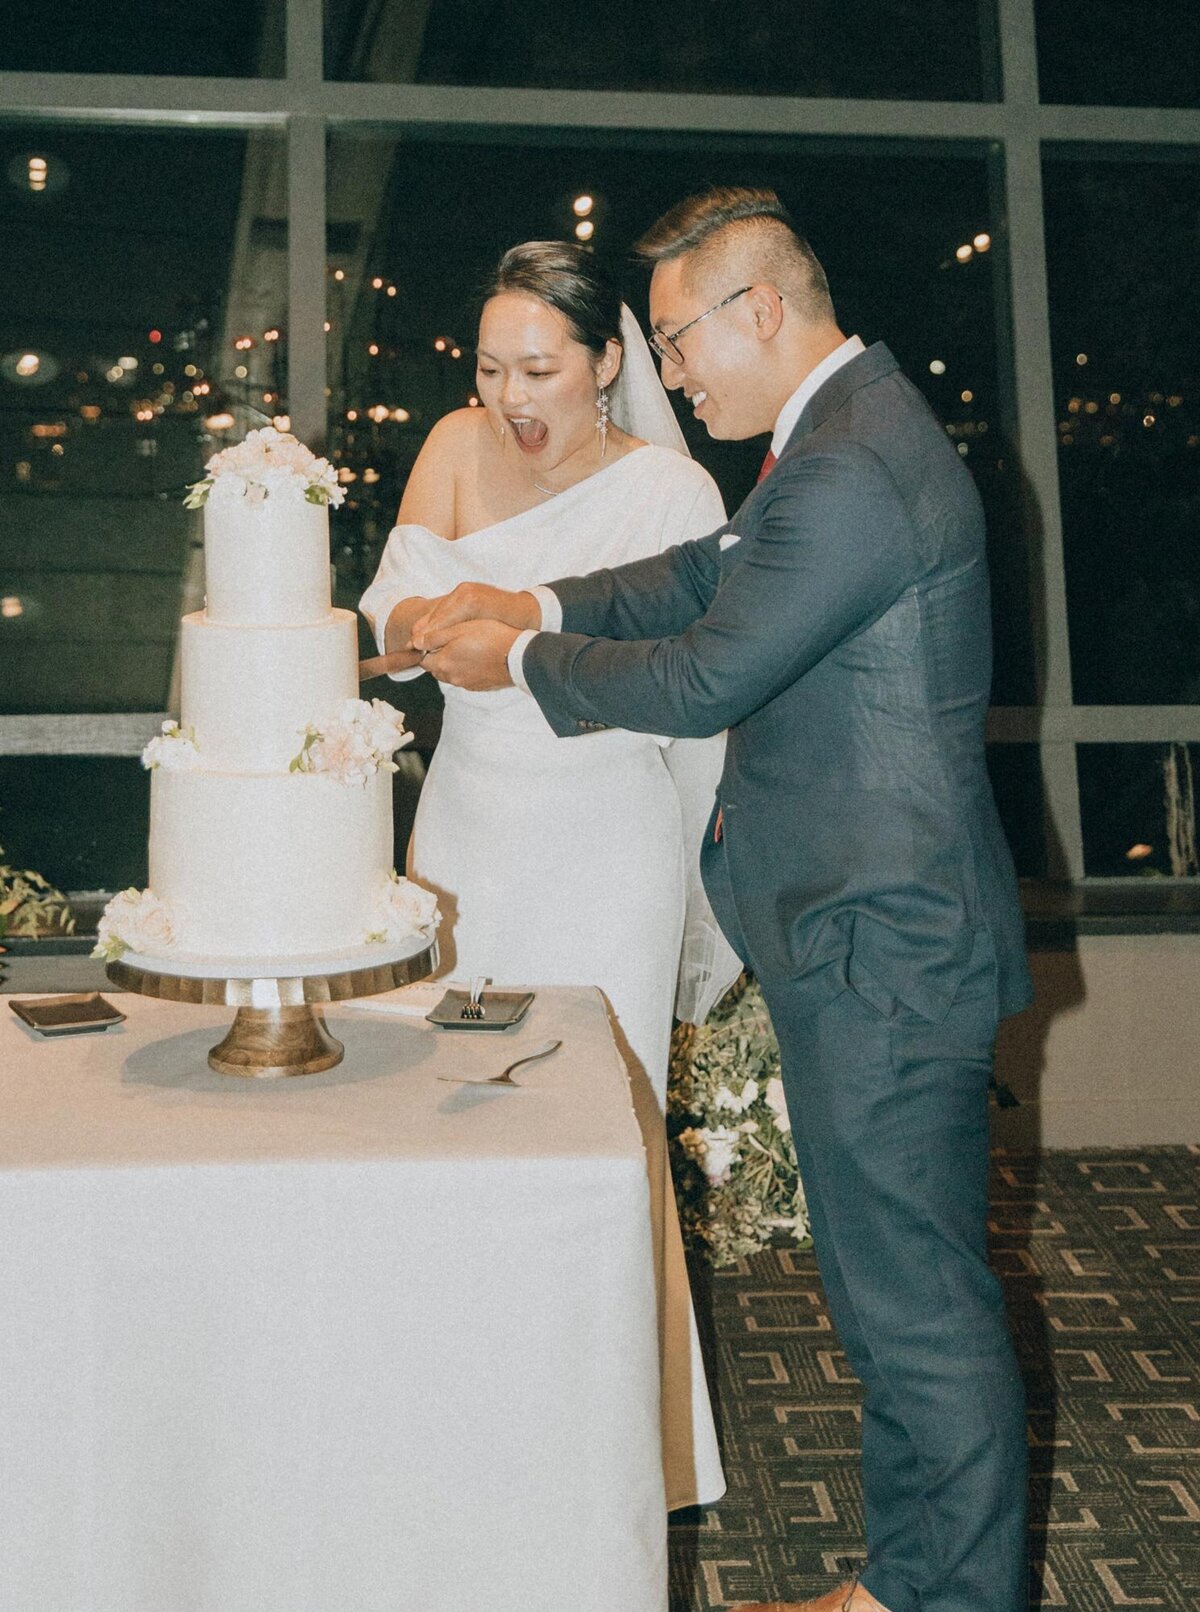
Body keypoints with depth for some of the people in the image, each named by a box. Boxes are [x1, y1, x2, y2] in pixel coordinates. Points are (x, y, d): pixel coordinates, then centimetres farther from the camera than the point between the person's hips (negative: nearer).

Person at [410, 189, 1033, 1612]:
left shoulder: (853, 467, -21)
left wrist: (522, 661, -4)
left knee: (920, 1305, 3)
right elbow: (709, 574, 19)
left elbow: (702, 676, -19)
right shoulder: (846, 429, 13)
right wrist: (537, 605, 8)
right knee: (888, 1289, 19)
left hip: (884, 952, -11)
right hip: (864, 934, 11)